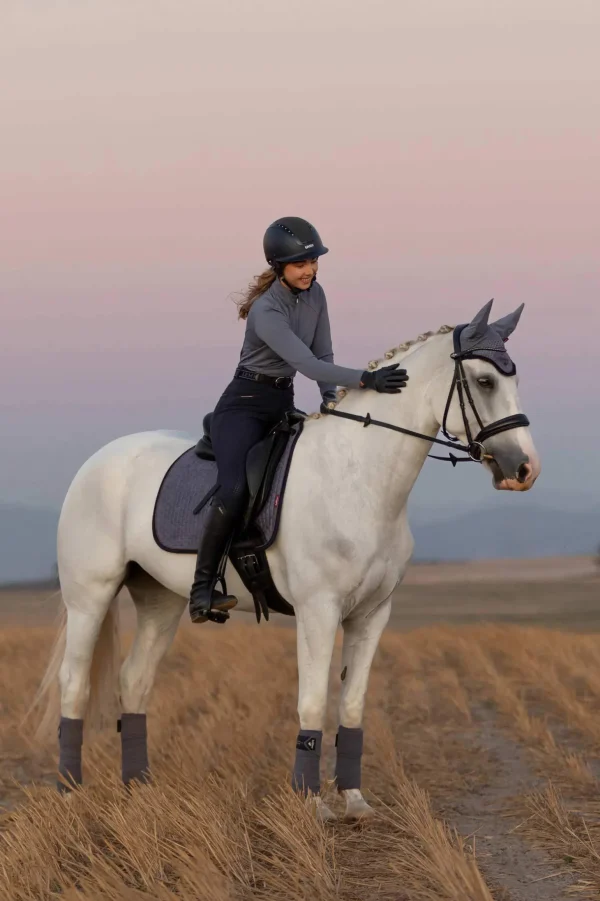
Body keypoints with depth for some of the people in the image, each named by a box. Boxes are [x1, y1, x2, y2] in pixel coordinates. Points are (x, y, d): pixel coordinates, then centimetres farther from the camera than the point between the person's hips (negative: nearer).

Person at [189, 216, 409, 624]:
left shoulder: (315, 295, 2)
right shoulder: (266, 310, -22)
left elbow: (323, 355, 7)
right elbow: (307, 363, -30)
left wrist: (332, 400, -8)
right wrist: (365, 380, -39)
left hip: (284, 405, 9)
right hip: (244, 405, -9)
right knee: (235, 490, -29)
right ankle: (203, 588, -23)